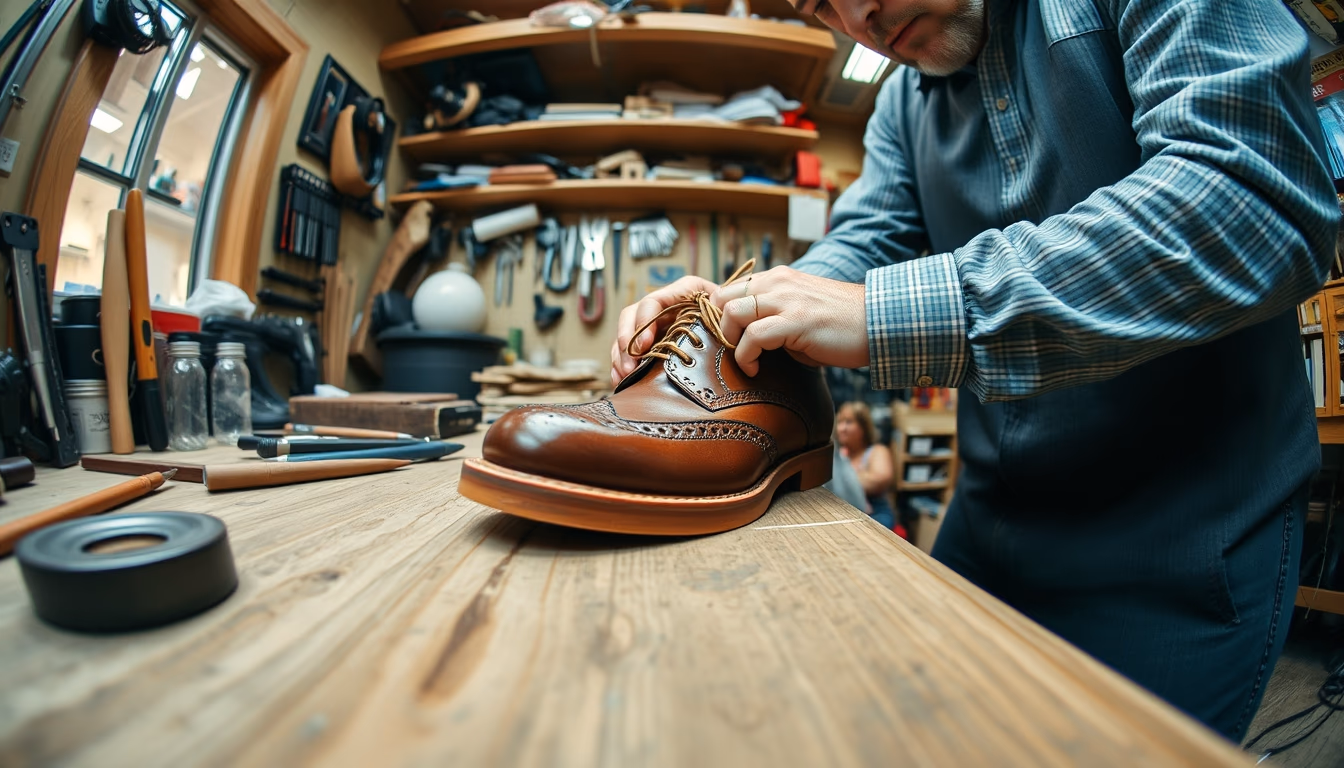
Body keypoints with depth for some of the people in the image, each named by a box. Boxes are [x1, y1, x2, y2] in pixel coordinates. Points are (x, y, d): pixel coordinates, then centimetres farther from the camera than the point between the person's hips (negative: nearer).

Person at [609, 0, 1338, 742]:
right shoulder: (903, 102, 8)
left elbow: (1259, 198, -26)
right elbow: (860, 246, -1)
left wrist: (883, 315, -34)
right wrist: (737, 310, -23)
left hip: (1191, 541, -5)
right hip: (986, 520, 6)